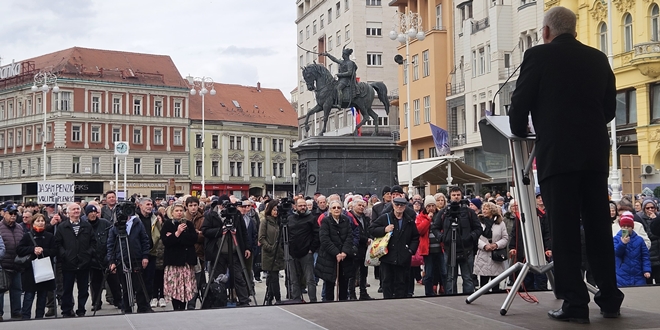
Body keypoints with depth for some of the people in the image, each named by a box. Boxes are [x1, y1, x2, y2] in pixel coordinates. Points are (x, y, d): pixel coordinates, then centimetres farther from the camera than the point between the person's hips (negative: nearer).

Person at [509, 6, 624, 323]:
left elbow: (519, 105, -3)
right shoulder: (598, 58, 12)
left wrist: (520, 131, 16)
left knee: (564, 230, -1)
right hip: (595, 154, 5)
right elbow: (610, 108, 16)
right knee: (599, 227, 11)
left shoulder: (538, 56, -2)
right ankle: (609, 299, 17)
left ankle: (574, 303, -3)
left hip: (557, 155, -5)